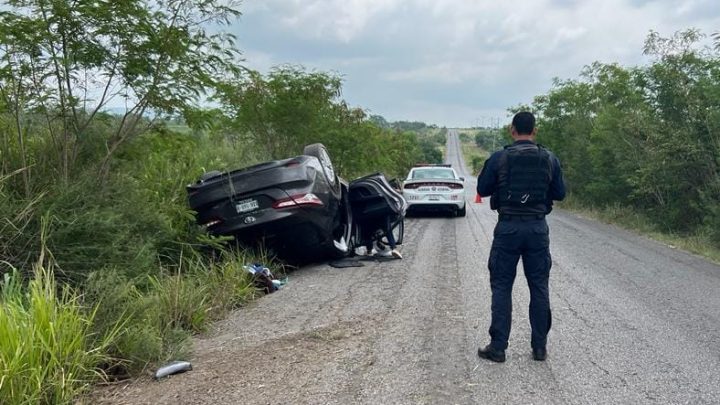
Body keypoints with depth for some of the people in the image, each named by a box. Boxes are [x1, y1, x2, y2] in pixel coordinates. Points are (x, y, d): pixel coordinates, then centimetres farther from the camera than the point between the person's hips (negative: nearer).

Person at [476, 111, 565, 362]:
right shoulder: (549, 159, 0)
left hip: (508, 228, -2)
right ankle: (540, 347, 17)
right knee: (539, 288, 10)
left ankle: (497, 347, 7)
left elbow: (482, 190, 2)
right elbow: (560, 193, 7)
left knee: (501, 288, 5)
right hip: (538, 228, 2)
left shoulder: (499, 158, -7)